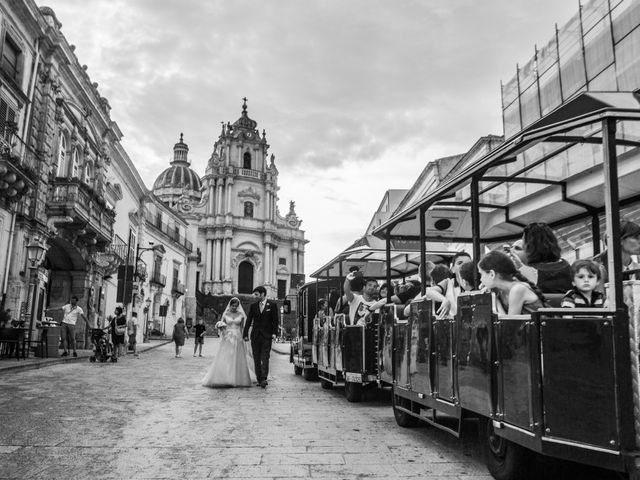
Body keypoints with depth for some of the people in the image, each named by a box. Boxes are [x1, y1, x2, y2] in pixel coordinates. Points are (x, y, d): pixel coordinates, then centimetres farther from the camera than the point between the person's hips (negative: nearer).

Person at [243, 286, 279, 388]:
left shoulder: (272, 305, 1)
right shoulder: (253, 306, 9)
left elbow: (276, 320, 1)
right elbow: (248, 320, 8)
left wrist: (274, 333, -10)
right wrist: (245, 334, 1)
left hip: (267, 336, -4)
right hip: (255, 336, 4)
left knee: (265, 358, -11)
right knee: (256, 359, 4)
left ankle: (264, 379, -15)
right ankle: (259, 379, 10)